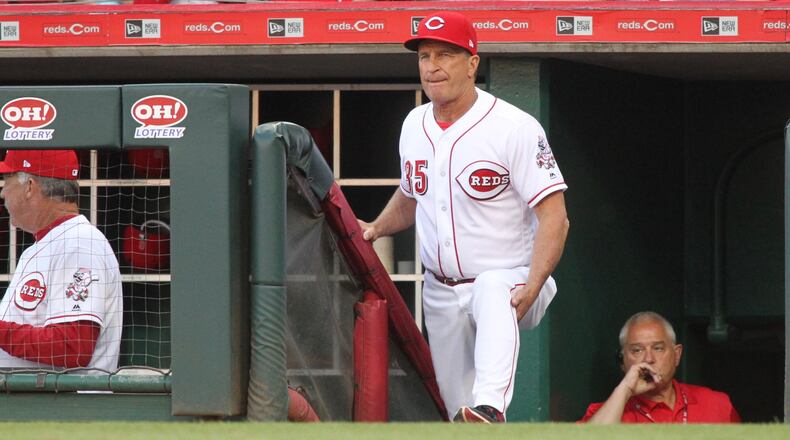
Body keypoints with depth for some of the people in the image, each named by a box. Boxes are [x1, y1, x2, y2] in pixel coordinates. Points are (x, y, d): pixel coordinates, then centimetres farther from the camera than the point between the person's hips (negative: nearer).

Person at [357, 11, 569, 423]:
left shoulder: (515, 127, -13)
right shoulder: (415, 125, 8)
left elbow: (554, 216, -18)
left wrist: (531, 287, -31)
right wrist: (376, 228, 6)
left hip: (508, 280, -7)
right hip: (441, 293, 7)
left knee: (492, 290, -41)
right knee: (455, 402, 5)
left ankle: (490, 408, -61)